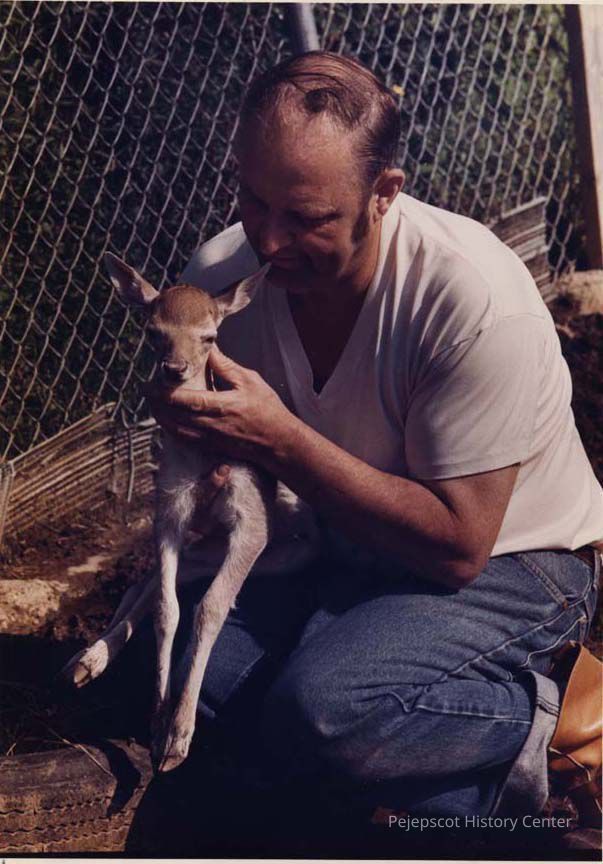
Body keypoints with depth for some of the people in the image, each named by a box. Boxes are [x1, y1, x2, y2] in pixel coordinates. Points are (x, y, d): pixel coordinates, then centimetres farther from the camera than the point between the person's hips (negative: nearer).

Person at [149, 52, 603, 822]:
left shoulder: (474, 302, -29)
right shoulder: (222, 273, -12)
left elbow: (457, 545, -28)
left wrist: (278, 440, -34)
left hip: (507, 559, -6)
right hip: (337, 547, 6)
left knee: (320, 705, -32)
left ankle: (520, 720, -2)